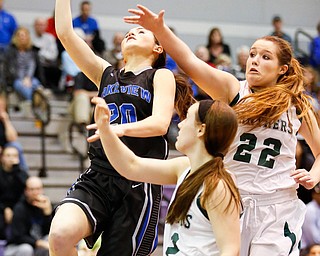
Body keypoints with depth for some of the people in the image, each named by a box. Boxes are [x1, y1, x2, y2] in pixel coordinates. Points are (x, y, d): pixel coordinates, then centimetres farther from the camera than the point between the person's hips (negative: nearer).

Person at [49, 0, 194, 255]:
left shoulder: (161, 76, 8)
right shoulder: (106, 74, 19)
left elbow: (160, 122, -11)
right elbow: (65, 33, 13)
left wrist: (121, 128, -28)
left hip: (138, 184, -3)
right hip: (97, 177, 3)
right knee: (61, 233, -26)